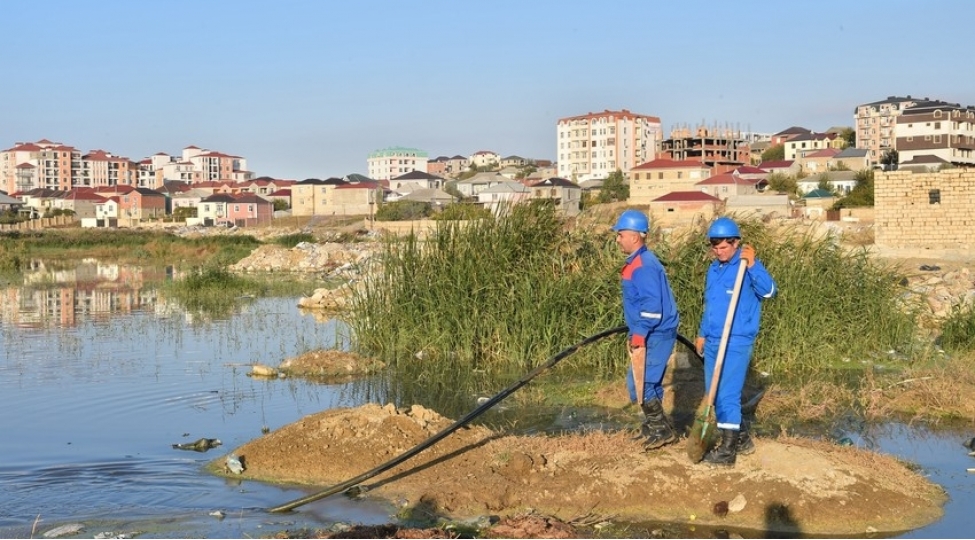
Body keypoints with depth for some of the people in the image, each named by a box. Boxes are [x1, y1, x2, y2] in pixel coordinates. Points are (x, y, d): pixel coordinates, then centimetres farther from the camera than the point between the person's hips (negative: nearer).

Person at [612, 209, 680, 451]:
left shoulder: (643, 266, -20)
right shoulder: (638, 262, 13)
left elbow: (652, 307, -26)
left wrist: (638, 340, -26)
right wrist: (634, 335, 24)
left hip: (656, 336, -10)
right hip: (653, 335, 10)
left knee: (639, 383, -8)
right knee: (648, 383, 16)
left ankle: (661, 430, 1)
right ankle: (657, 428, 26)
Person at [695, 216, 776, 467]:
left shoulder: (748, 267, -9)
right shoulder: (713, 270, 14)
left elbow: (768, 290, -26)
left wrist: (752, 265, -36)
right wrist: (702, 333, 25)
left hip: (737, 343, -8)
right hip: (713, 342, 8)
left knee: (727, 395, -8)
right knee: (714, 394, 14)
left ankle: (727, 451, -1)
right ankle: (741, 438, 28)